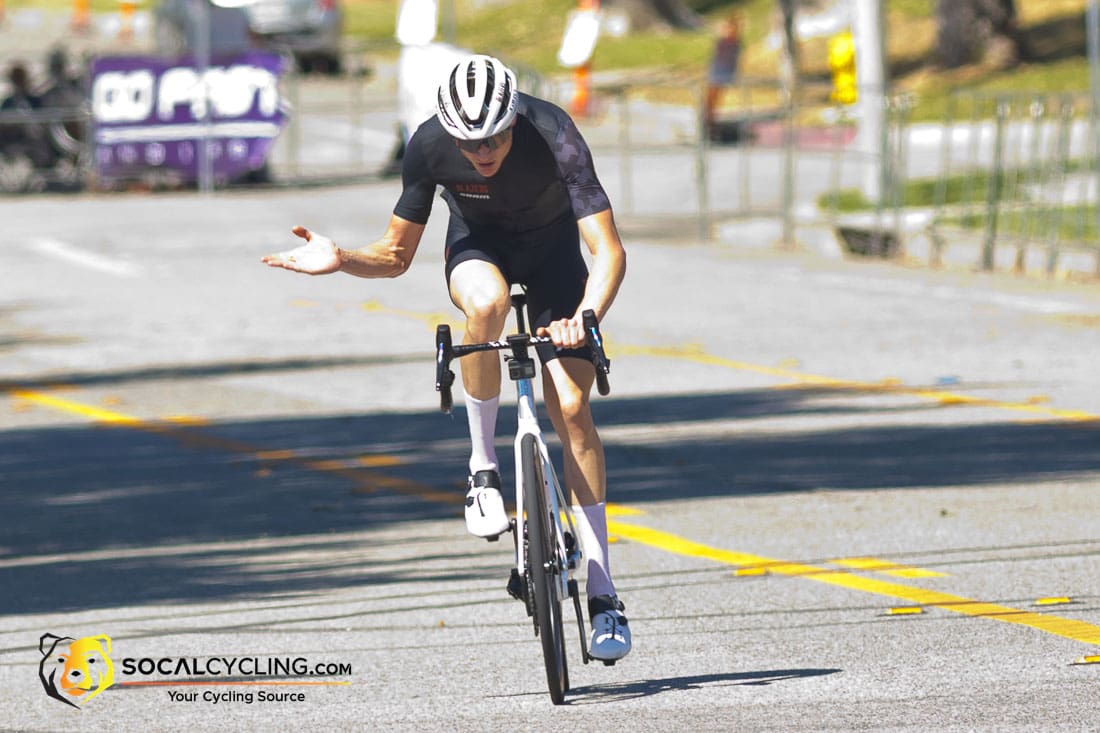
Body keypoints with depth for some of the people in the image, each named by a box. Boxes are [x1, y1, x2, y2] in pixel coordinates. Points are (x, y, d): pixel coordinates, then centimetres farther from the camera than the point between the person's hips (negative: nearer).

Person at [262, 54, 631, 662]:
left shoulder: (553, 135, -34)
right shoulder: (429, 145, -27)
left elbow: (609, 250, -38)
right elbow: (396, 256, -12)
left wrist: (585, 317, -55)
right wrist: (342, 261, -32)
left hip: (552, 246, -1)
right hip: (478, 242, 1)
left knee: (571, 407, -13)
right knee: (487, 302, -37)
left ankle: (602, 590, -7)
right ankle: (483, 465, -19)